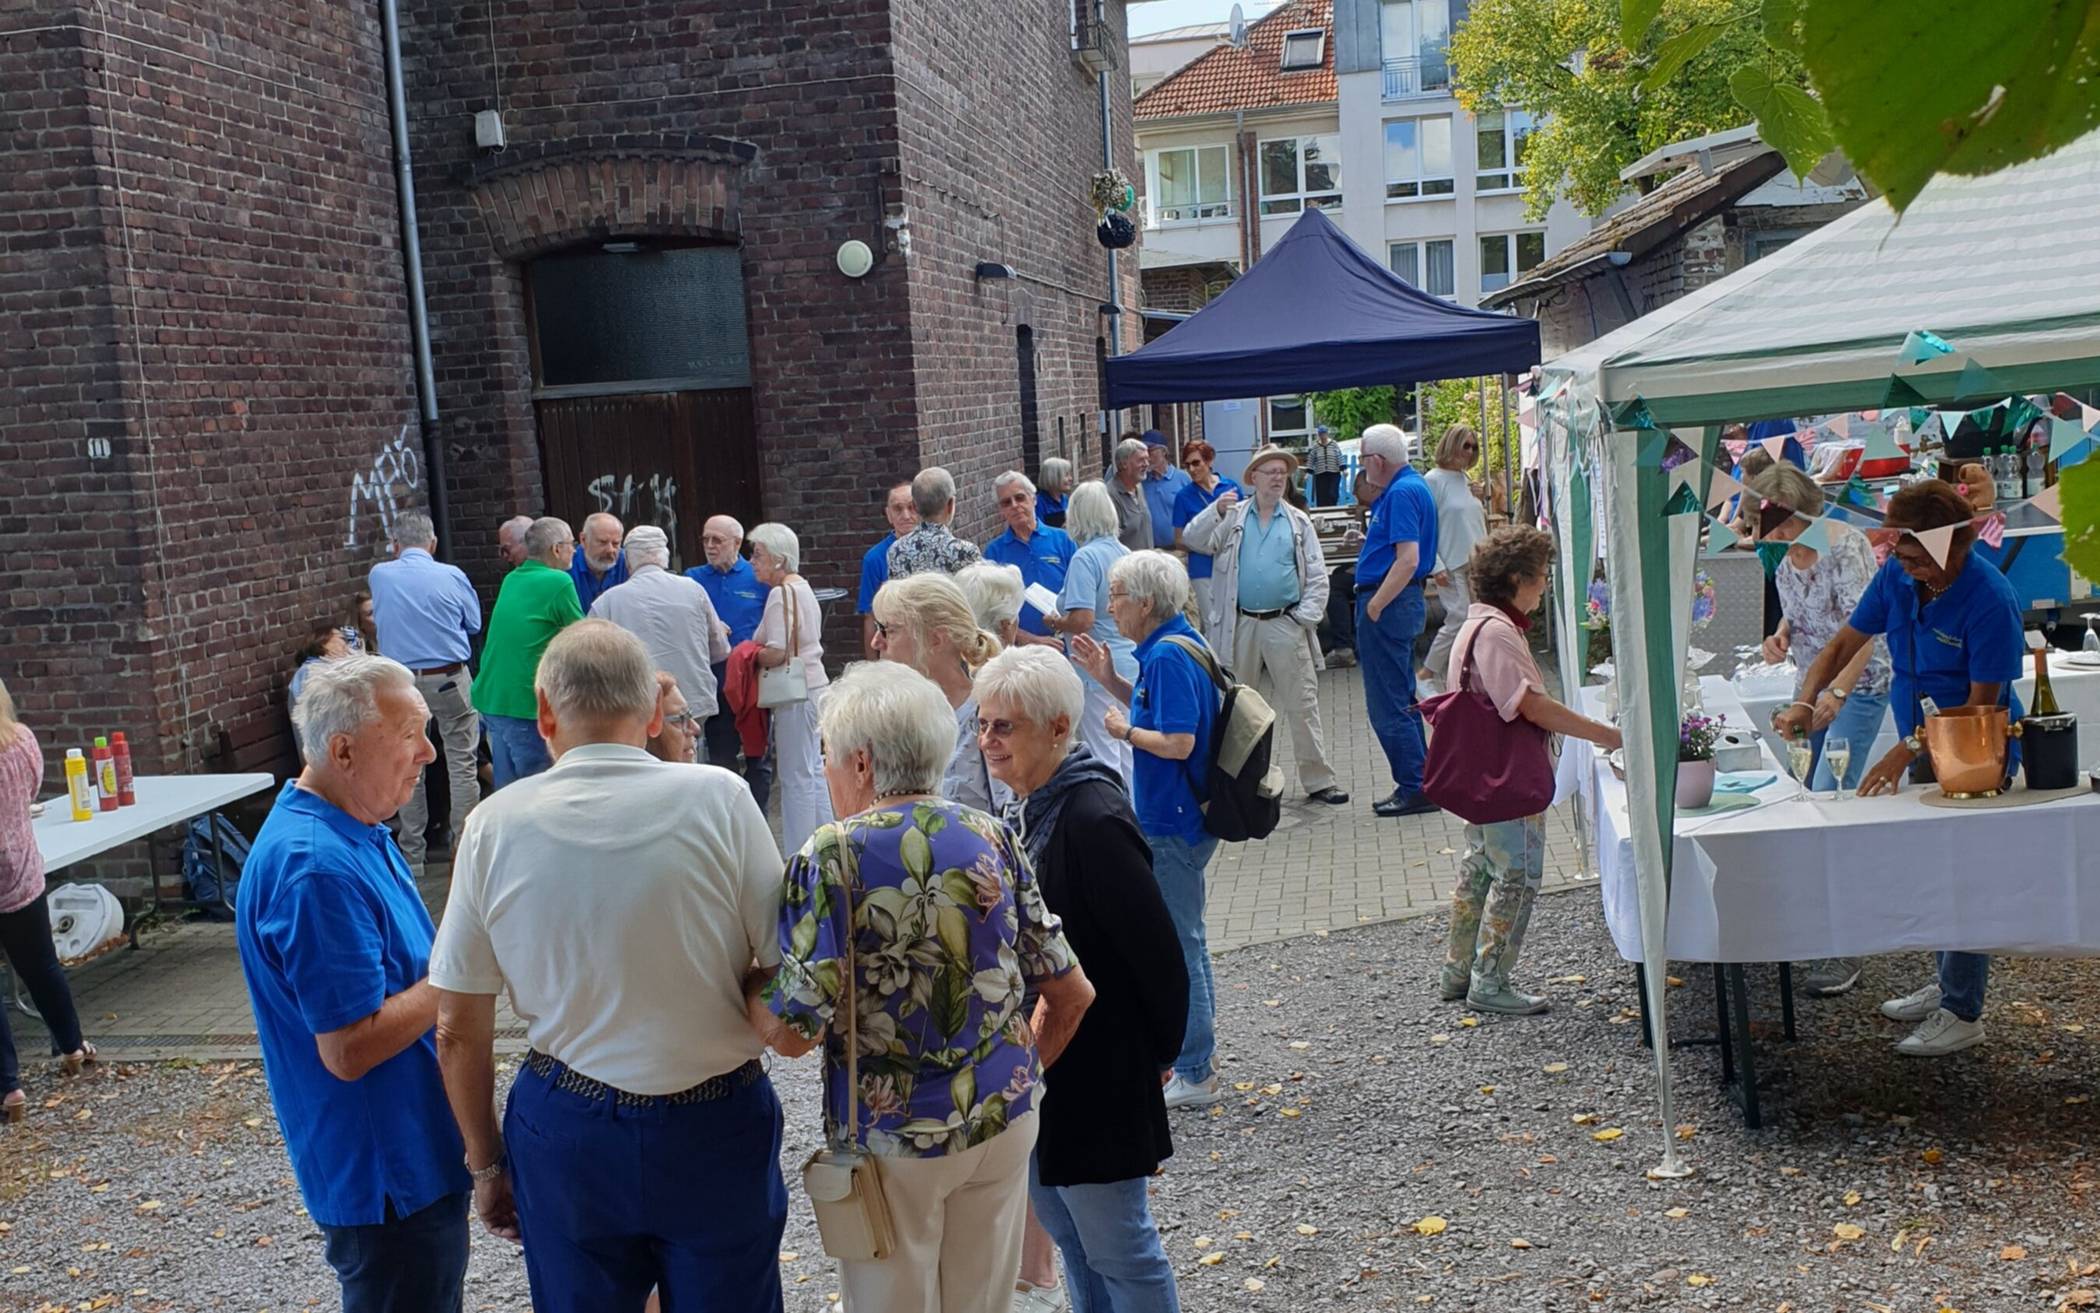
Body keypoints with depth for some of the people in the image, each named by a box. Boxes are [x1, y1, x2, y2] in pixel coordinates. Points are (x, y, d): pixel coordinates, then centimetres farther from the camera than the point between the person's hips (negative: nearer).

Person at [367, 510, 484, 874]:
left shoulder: (379, 575, -1)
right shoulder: (451, 576, -7)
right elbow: (474, 624, 7)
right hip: (450, 680, -2)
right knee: (462, 763, 4)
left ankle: (411, 855, 17)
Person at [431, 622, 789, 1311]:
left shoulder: (495, 824, -8)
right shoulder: (718, 798, -14)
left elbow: (458, 1032, -2)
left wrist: (486, 1162, 11)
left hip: (567, 1137, 2)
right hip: (716, 1130, -1)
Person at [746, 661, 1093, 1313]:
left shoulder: (831, 859, -17)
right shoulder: (992, 837, -2)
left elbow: (794, 1032, -20)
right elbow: (1071, 992, 2)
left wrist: (746, 978, -1)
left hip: (892, 1140, -5)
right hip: (1006, 1120, 5)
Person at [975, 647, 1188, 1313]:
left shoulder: (1094, 821, -25)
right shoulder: (1035, 807, 4)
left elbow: (1158, 956, -21)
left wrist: (1159, 1053, -9)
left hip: (1096, 1076, -9)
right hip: (1040, 1063, 9)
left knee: (1116, 1246, 6)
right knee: (1067, 1229, 23)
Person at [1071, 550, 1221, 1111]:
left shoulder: (1169, 656, -22)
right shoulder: (1173, 646, 9)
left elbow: (1177, 741, -28)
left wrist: (1125, 730, -13)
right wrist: (1110, 679, 10)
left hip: (1172, 824, -11)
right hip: (1178, 817, 11)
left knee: (1178, 943, -1)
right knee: (1183, 937, 21)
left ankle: (1194, 1075, 9)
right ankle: (1195, 1048, 35)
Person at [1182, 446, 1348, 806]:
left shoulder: (1298, 522, 9)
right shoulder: (1233, 516, 8)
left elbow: (1317, 577, 6)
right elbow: (1194, 540, -4)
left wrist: (1305, 618, -4)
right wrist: (1216, 512, -18)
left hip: (1285, 624, -1)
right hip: (1242, 625, 1)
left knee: (1302, 705, -1)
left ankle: (1317, 781, 4)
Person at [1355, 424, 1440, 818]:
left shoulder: (1401, 493, -18)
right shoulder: (1410, 486, 15)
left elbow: (1408, 559, -26)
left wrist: (1374, 607, -23)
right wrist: (1369, 538, 20)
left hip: (1388, 603, -11)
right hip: (1399, 602, 11)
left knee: (1388, 704, -5)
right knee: (1401, 699, 17)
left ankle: (1414, 789, -1)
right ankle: (1418, 783, 24)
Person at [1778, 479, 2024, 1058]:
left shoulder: (1989, 599, -26)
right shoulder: (1897, 575, -6)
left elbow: (1981, 706, -24)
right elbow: (1844, 644, 1)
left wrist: (1908, 750, -28)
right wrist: (1806, 702, -15)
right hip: (1925, 746, 8)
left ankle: (1963, 1013, 9)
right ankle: (1947, 984, 34)